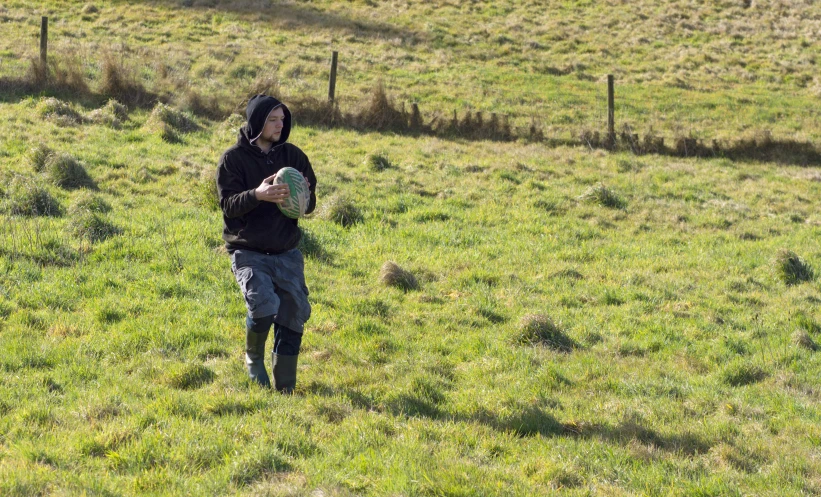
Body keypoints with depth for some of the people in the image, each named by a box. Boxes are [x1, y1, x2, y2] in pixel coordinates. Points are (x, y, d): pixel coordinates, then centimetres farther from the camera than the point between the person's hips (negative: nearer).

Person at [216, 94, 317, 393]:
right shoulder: (234, 158, -4)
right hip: (248, 253, -4)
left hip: (287, 253, 4)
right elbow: (228, 204, -13)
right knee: (264, 305, -24)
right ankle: (253, 358, 7)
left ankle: (286, 388, 13)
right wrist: (257, 195, -32)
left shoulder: (292, 155, 6)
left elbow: (310, 204, 8)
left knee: (294, 316, -1)